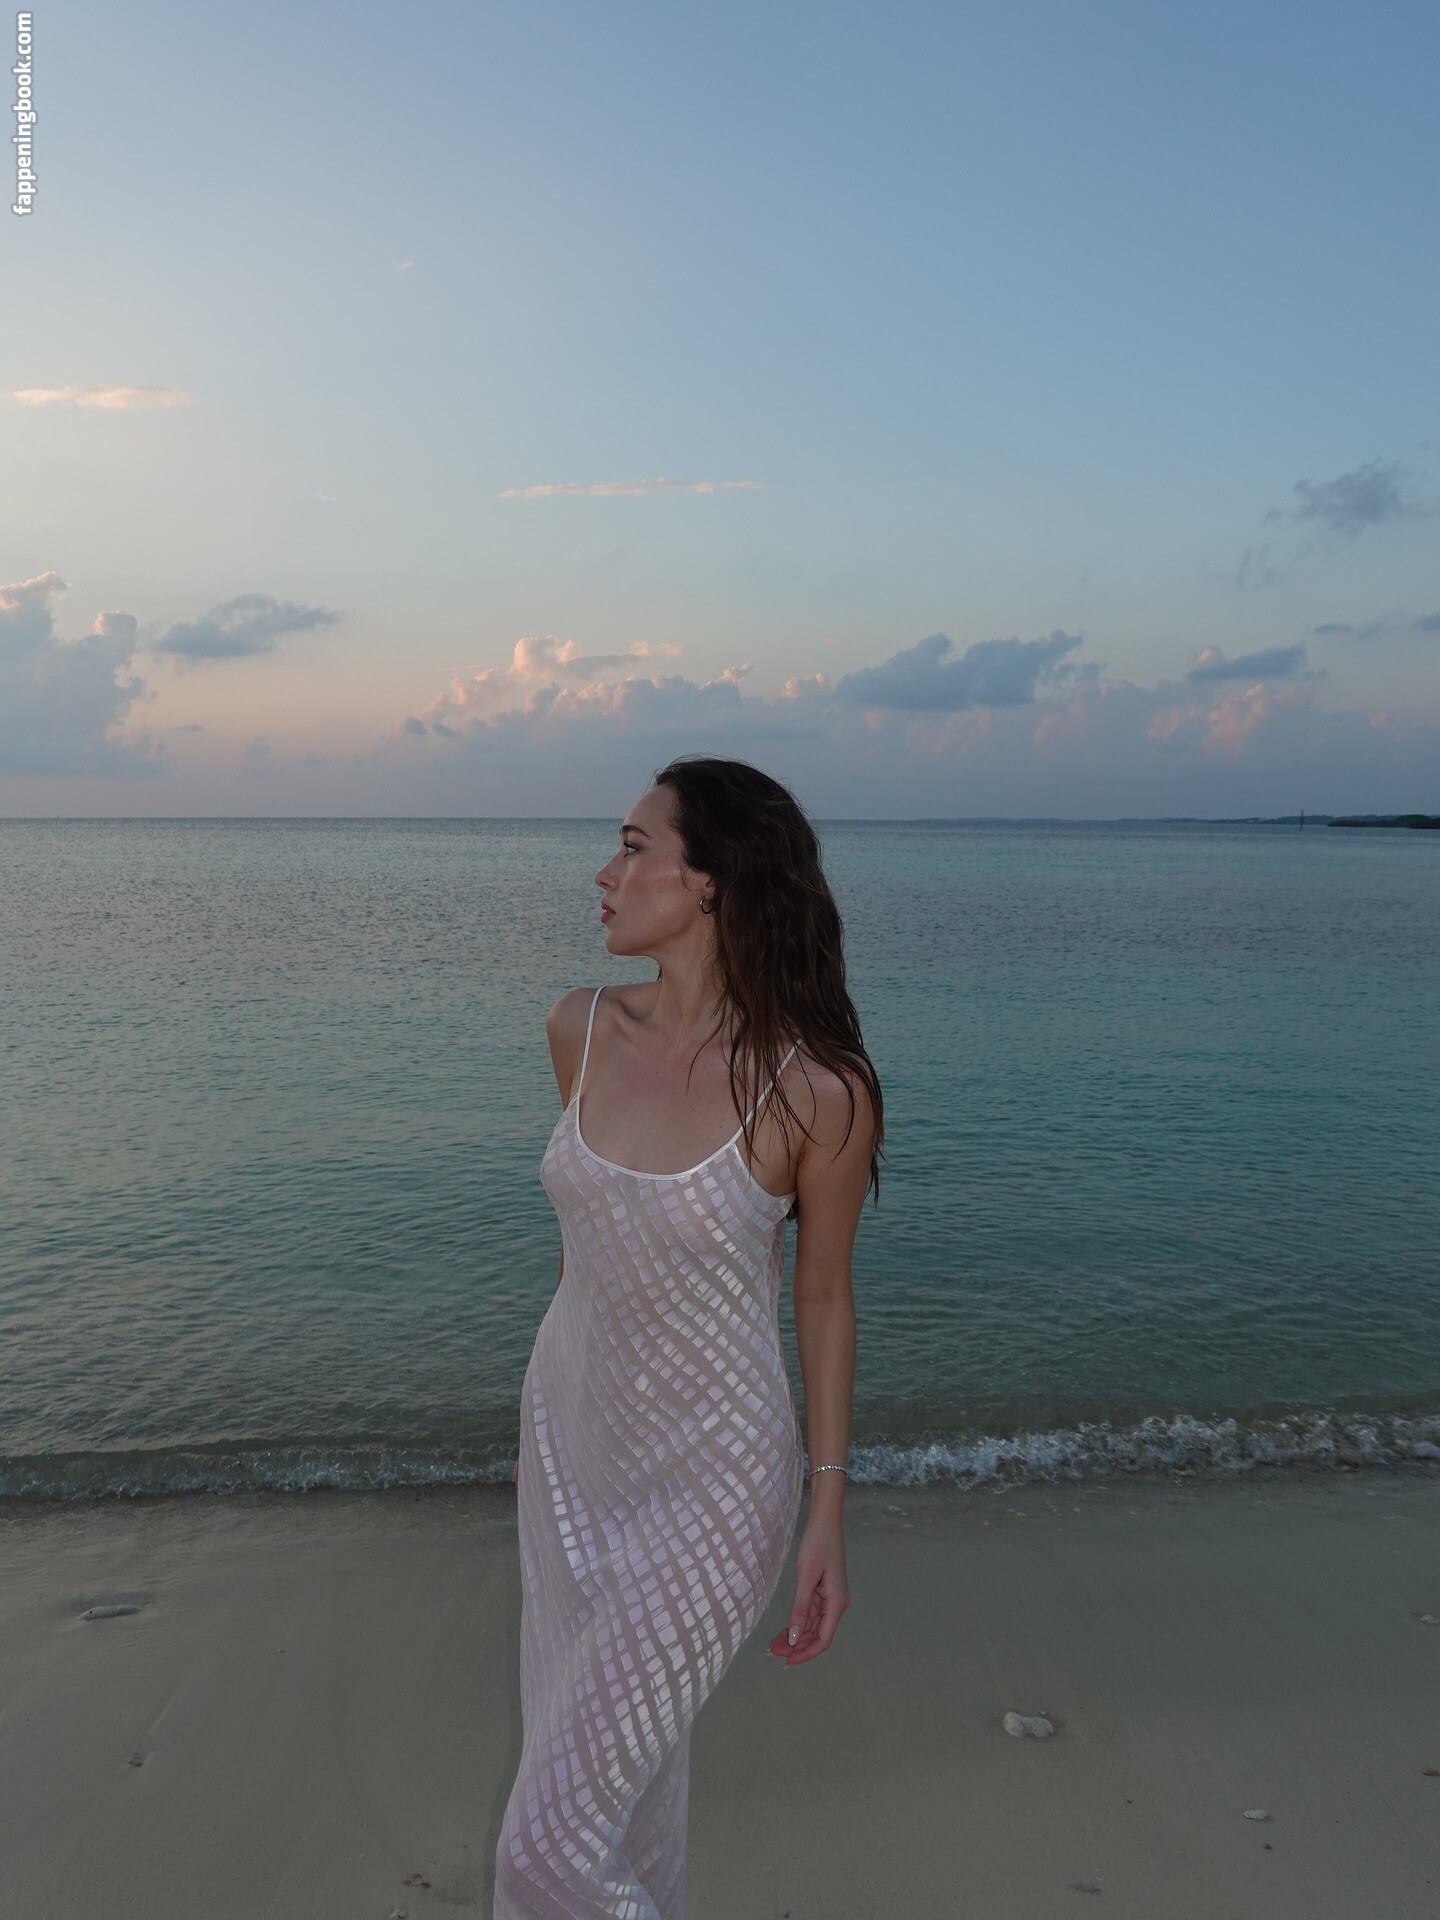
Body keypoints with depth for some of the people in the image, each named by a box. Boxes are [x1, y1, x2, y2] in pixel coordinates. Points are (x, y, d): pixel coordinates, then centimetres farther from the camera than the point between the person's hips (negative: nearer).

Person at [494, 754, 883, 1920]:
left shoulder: (817, 1087, -23)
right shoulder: (582, 1031, -7)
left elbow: (824, 1297, -9)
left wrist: (830, 1517, -4)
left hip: (711, 1475, -5)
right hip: (569, 1438, 6)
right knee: (597, 1758, 22)